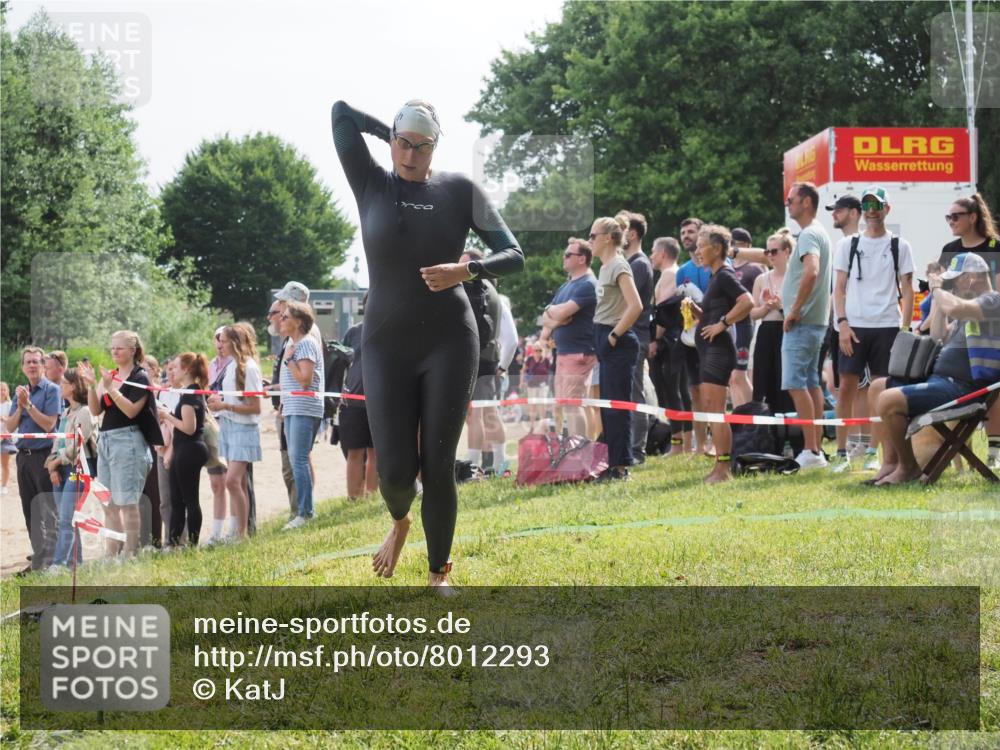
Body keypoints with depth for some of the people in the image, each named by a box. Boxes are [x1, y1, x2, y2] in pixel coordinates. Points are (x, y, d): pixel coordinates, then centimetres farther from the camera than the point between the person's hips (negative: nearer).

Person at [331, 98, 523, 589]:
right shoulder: (371, 183, 3)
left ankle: (439, 575, 13)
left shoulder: (459, 189, 2)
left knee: (438, 467, -2)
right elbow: (341, 111, -2)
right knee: (394, 468, -5)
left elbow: (513, 255, 0)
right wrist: (393, 132, 7)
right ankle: (400, 521, 31)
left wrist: (466, 270, -18)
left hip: (449, 342, -1)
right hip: (387, 345, 1)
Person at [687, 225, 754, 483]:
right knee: (710, 408, 11)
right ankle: (720, 466, 14)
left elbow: (748, 302, -27)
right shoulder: (716, 277, 18)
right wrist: (695, 310, 7)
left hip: (719, 348, -11)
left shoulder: (725, 276, -11)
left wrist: (723, 323, -21)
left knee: (715, 409, -11)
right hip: (709, 349, 11)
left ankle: (723, 467, -11)